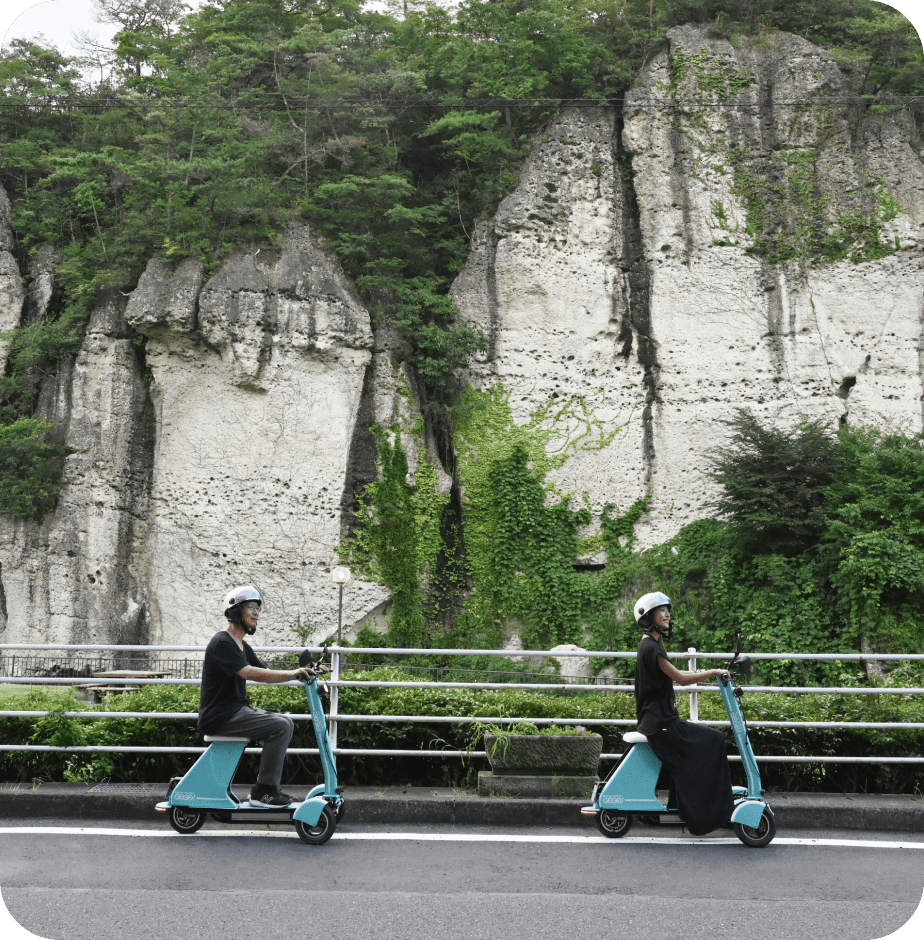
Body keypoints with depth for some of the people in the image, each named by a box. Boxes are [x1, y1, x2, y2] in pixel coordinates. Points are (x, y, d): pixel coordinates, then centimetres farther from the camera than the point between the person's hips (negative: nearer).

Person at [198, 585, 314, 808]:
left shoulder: (242, 645, 18)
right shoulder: (222, 642, -15)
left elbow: (264, 672, 15)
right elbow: (249, 673, -28)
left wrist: (298, 672, -1)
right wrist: (292, 674, -32)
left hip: (238, 709, 10)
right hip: (219, 716, -10)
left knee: (286, 722, 6)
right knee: (280, 727, -20)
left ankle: (270, 787, 9)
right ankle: (263, 791, -12)